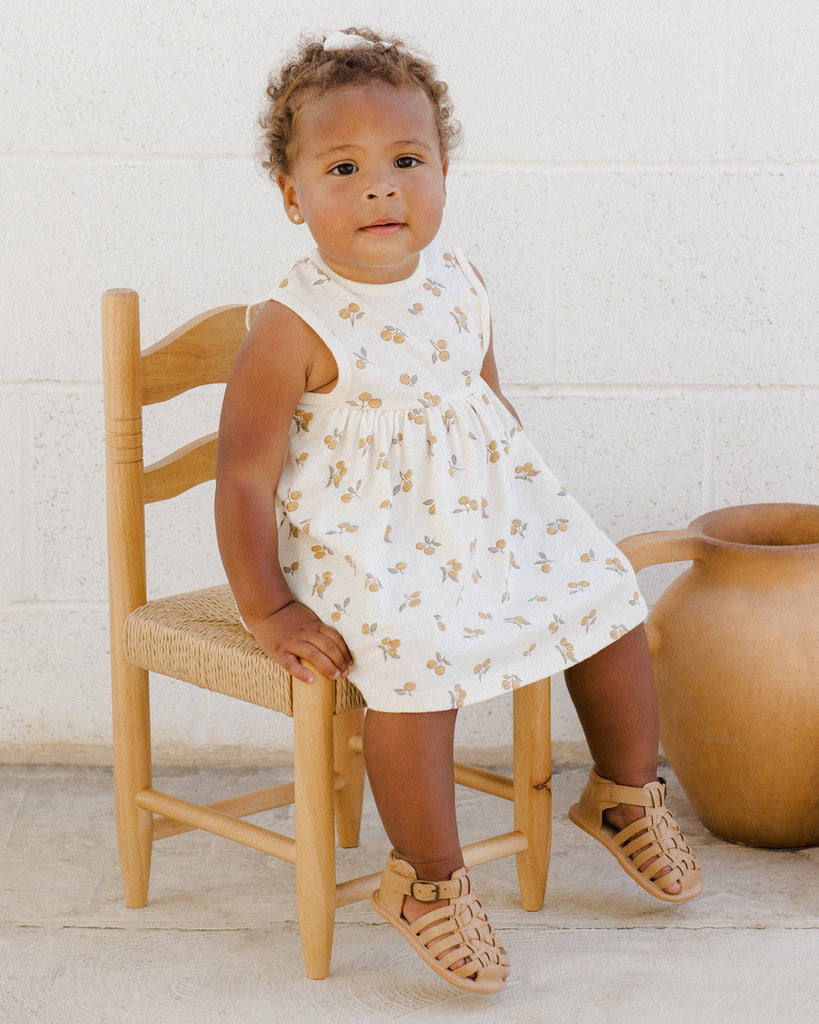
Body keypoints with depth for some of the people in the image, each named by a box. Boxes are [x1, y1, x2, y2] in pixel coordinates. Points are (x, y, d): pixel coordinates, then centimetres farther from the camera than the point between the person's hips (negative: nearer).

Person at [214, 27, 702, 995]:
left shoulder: (455, 281, -1)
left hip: (484, 509, 7)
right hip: (362, 541, -7)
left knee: (604, 591, 5)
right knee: (413, 654, -31)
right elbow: (244, 475, -17)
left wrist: (529, 505, 15)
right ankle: (428, 881, -10)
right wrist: (268, 612, -19)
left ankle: (625, 796, 32)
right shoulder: (296, 327, -20)